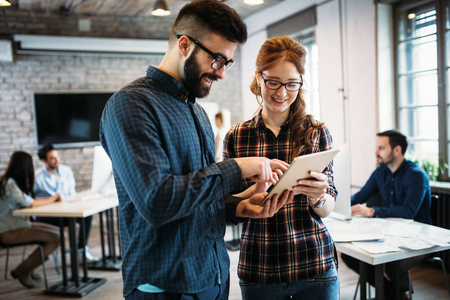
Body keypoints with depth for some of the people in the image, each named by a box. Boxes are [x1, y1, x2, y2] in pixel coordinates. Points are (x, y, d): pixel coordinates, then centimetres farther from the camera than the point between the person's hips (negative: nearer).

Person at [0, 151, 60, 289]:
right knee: (55, 238, -18)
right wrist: (51, 199, -9)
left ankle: (28, 267, 12)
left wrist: (52, 198, -3)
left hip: (18, 224, 10)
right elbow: (30, 203, -24)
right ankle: (22, 271, -2)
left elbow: (30, 199, 9)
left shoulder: (14, 182, 11)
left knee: (57, 231, 5)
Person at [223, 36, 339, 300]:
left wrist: (318, 198, -22)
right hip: (257, 269, 0)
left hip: (315, 267, 0)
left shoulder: (317, 132, -2)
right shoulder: (235, 137, -2)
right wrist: (255, 191, -21)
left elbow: (328, 209, 0)